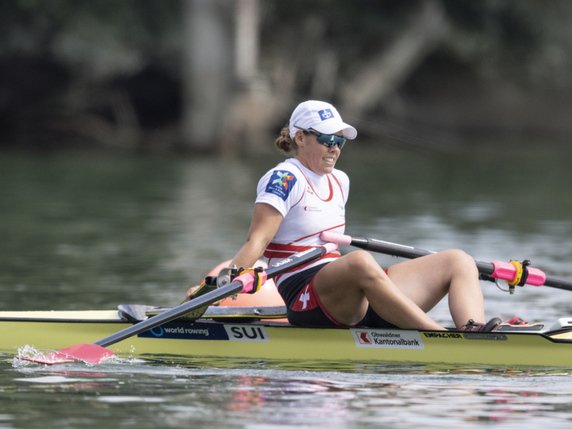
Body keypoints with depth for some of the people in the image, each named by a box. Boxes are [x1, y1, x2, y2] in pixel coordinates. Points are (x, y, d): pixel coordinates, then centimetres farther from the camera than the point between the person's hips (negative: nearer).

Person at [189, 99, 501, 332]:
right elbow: (256, 243, -17)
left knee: (459, 262, -2)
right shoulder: (284, 179, -5)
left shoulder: (340, 182, 20)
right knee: (359, 262, -42)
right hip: (304, 299, -9)